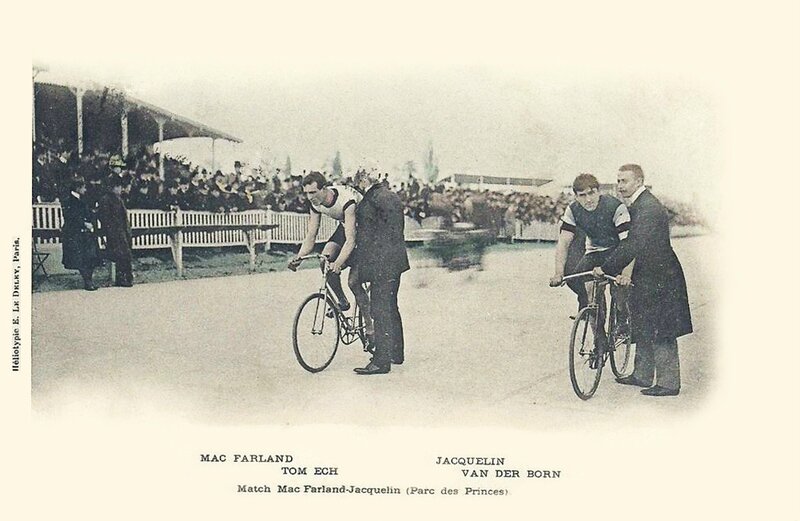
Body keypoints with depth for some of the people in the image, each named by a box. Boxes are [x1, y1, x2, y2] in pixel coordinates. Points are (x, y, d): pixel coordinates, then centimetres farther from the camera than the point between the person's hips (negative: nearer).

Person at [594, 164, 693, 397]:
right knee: (642, 328, 18)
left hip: (659, 280, -10)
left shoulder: (648, 207, -21)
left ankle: (668, 383, 6)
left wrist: (606, 268, -24)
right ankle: (642, 375, 29)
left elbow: (634, 245, -28)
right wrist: (630, 275, 6)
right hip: (648, 277, 10)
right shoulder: (638, 205, 12)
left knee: (662, 333, -2)